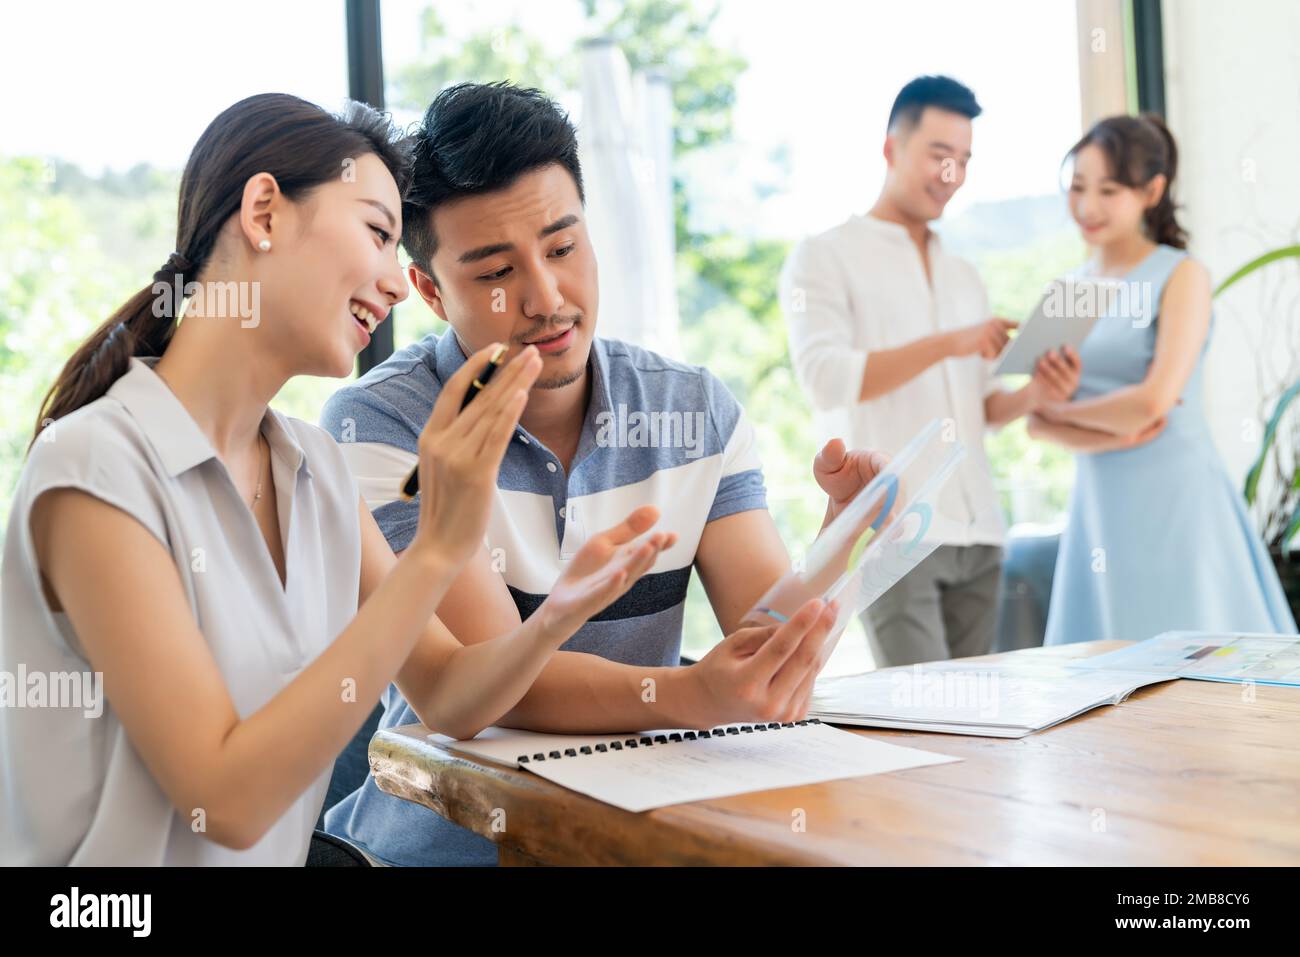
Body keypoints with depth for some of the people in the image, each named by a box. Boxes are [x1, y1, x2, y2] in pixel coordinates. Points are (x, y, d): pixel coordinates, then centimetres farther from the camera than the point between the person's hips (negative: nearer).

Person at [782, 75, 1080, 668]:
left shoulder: (964, 276, 20)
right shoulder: (824, 258, 2)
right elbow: (826, 379, -13)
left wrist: (1034, 395, -1)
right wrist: (946, 344, -18)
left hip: (977, 533, 6)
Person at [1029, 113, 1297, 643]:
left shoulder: (1181, 276, -5)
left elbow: (1154, 401, -16)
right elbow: (1038, 420, 3)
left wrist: (1061, 410, -4)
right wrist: (1114, 432, -13)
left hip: (1176, 502, -5)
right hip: (1100, 506, 5)